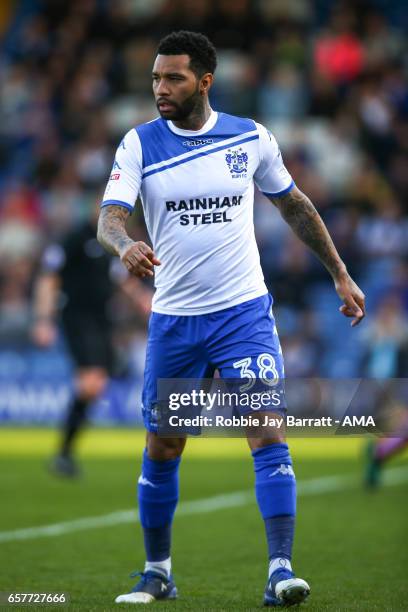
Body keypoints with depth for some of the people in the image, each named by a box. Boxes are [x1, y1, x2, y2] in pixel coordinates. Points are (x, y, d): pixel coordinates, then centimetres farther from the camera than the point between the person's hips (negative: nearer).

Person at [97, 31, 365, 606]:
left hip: (244, 314, -1)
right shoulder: (139, 144, -2)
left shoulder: (251, 138, 1)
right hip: (173, 320, 1)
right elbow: (109, 217, -14)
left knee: (268, 434, -14)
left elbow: (295, 206, 15)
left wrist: (340, 274, 17)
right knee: (161, 451, 8)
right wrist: (125, 245, -37)